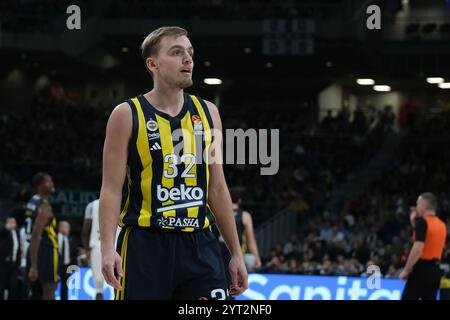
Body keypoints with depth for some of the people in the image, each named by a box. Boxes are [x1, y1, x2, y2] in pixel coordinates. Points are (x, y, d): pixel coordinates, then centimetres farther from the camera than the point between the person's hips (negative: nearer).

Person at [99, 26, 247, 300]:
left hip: (200, 246, 4)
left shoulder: (207, 112, 11)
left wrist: (236, 252, 12)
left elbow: (217, 189, 15)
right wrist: (107, 248, -18)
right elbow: (112, 189, -5)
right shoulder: (127, 115, -1)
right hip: (145, 246, -4)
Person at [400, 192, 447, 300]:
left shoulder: (422, 221, -11)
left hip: (422, 268, -8)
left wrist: (406, 270, -14)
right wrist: (415, 223, 14)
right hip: (435, 270, 8)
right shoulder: (441, 224, 13)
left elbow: (418, 249, -19)